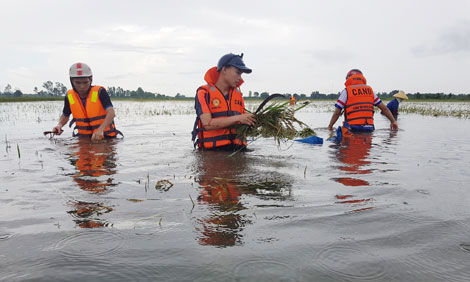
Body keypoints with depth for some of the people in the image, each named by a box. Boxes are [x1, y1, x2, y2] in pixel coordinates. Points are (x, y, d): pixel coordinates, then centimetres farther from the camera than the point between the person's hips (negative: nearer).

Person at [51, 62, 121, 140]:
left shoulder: (100, 92, -13)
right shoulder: (69, 96, 2)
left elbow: (111, 113, -25)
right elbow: (65, 115, 19)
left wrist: (100, 130, -40)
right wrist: (60, 125, -4)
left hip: (105, 136, -4)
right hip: (83, 136, 4)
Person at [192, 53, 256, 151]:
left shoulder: (238, 94, 17)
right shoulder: (204, 93, -2)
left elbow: (243, 121, 17)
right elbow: (208, 124, -15)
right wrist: (237, 118, -18)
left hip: (237, 149, 4)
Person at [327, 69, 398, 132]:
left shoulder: (346, 91, 3)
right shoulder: (370, 90, 15)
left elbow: (337, 113, 0)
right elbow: (384, 108, 16)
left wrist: (330, 126, 12)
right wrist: (393, 121, 27)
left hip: (352, 128, -4)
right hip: (369, 128, 4)